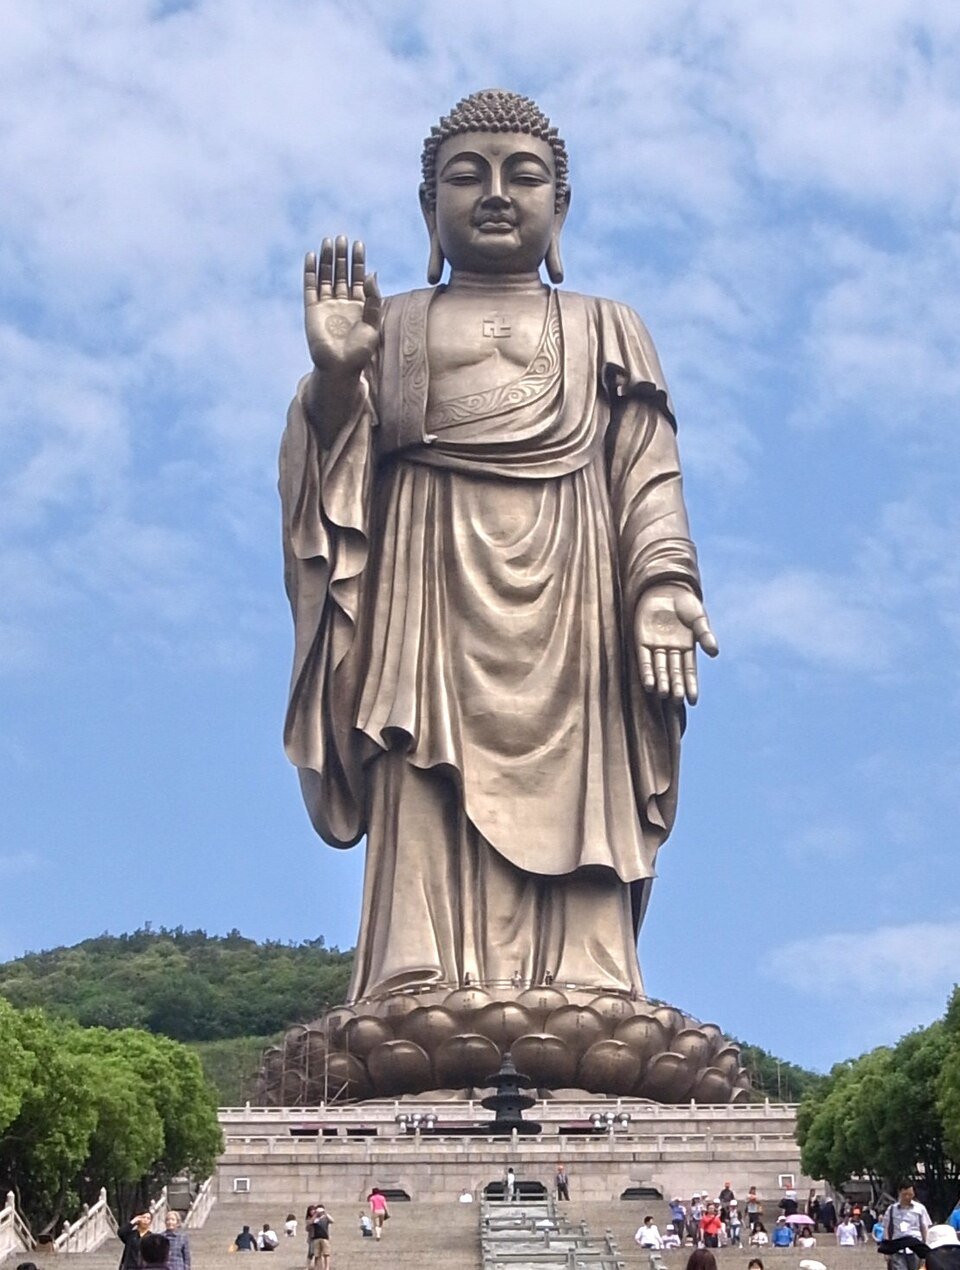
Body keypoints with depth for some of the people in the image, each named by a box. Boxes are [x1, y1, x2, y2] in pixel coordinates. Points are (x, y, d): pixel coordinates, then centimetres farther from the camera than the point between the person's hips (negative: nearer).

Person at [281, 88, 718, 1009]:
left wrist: (663, 589, -8)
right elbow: (340, 465, 10)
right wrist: (334, 377, -10)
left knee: (569, 812, -11)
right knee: (431, 825, -13)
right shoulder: (393, 330, 22)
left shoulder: (607, 332, 22)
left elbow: (651, 481, 10)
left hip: (569, 612, 0)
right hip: (432, 597, 0)